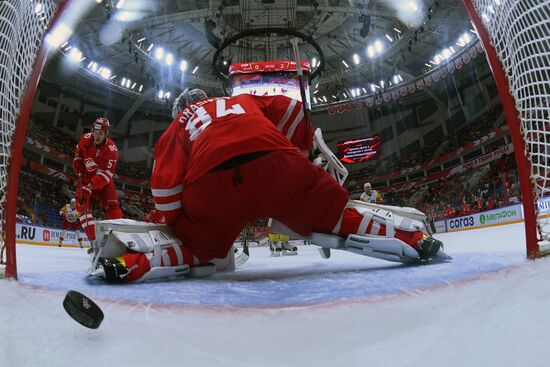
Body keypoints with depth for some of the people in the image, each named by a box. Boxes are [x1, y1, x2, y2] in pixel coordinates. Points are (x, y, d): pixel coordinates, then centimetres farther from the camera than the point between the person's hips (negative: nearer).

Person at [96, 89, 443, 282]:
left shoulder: (178, 125, 34)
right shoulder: (243, 100, 38)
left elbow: (166, 180, 19)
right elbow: (290, 110, 27)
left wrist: (163, 221, 27)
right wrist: (304, 153, 35)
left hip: (210, 185, 0)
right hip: (276, 164, 1)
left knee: (197, 248, 20)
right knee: (337, 214, 14)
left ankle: (131, 261, 1)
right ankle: (412, 239, 11)